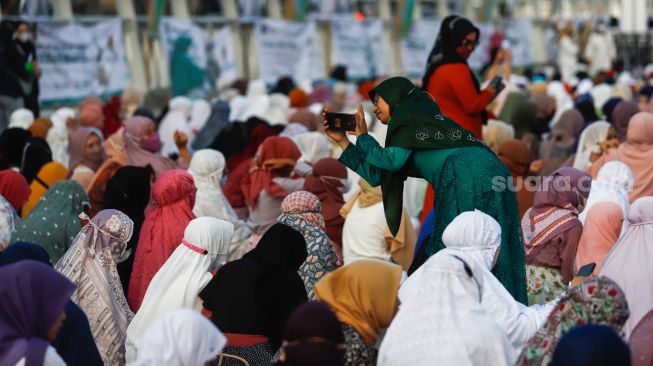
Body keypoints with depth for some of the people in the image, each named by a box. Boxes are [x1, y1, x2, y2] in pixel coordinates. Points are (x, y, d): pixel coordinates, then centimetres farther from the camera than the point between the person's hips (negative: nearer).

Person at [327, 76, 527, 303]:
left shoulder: (408, 113, 10)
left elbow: (391, 160, -3)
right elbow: (376, 175, 31)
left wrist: (363, 137, 15)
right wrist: (342, 141, 35)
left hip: (468, 175, -9)